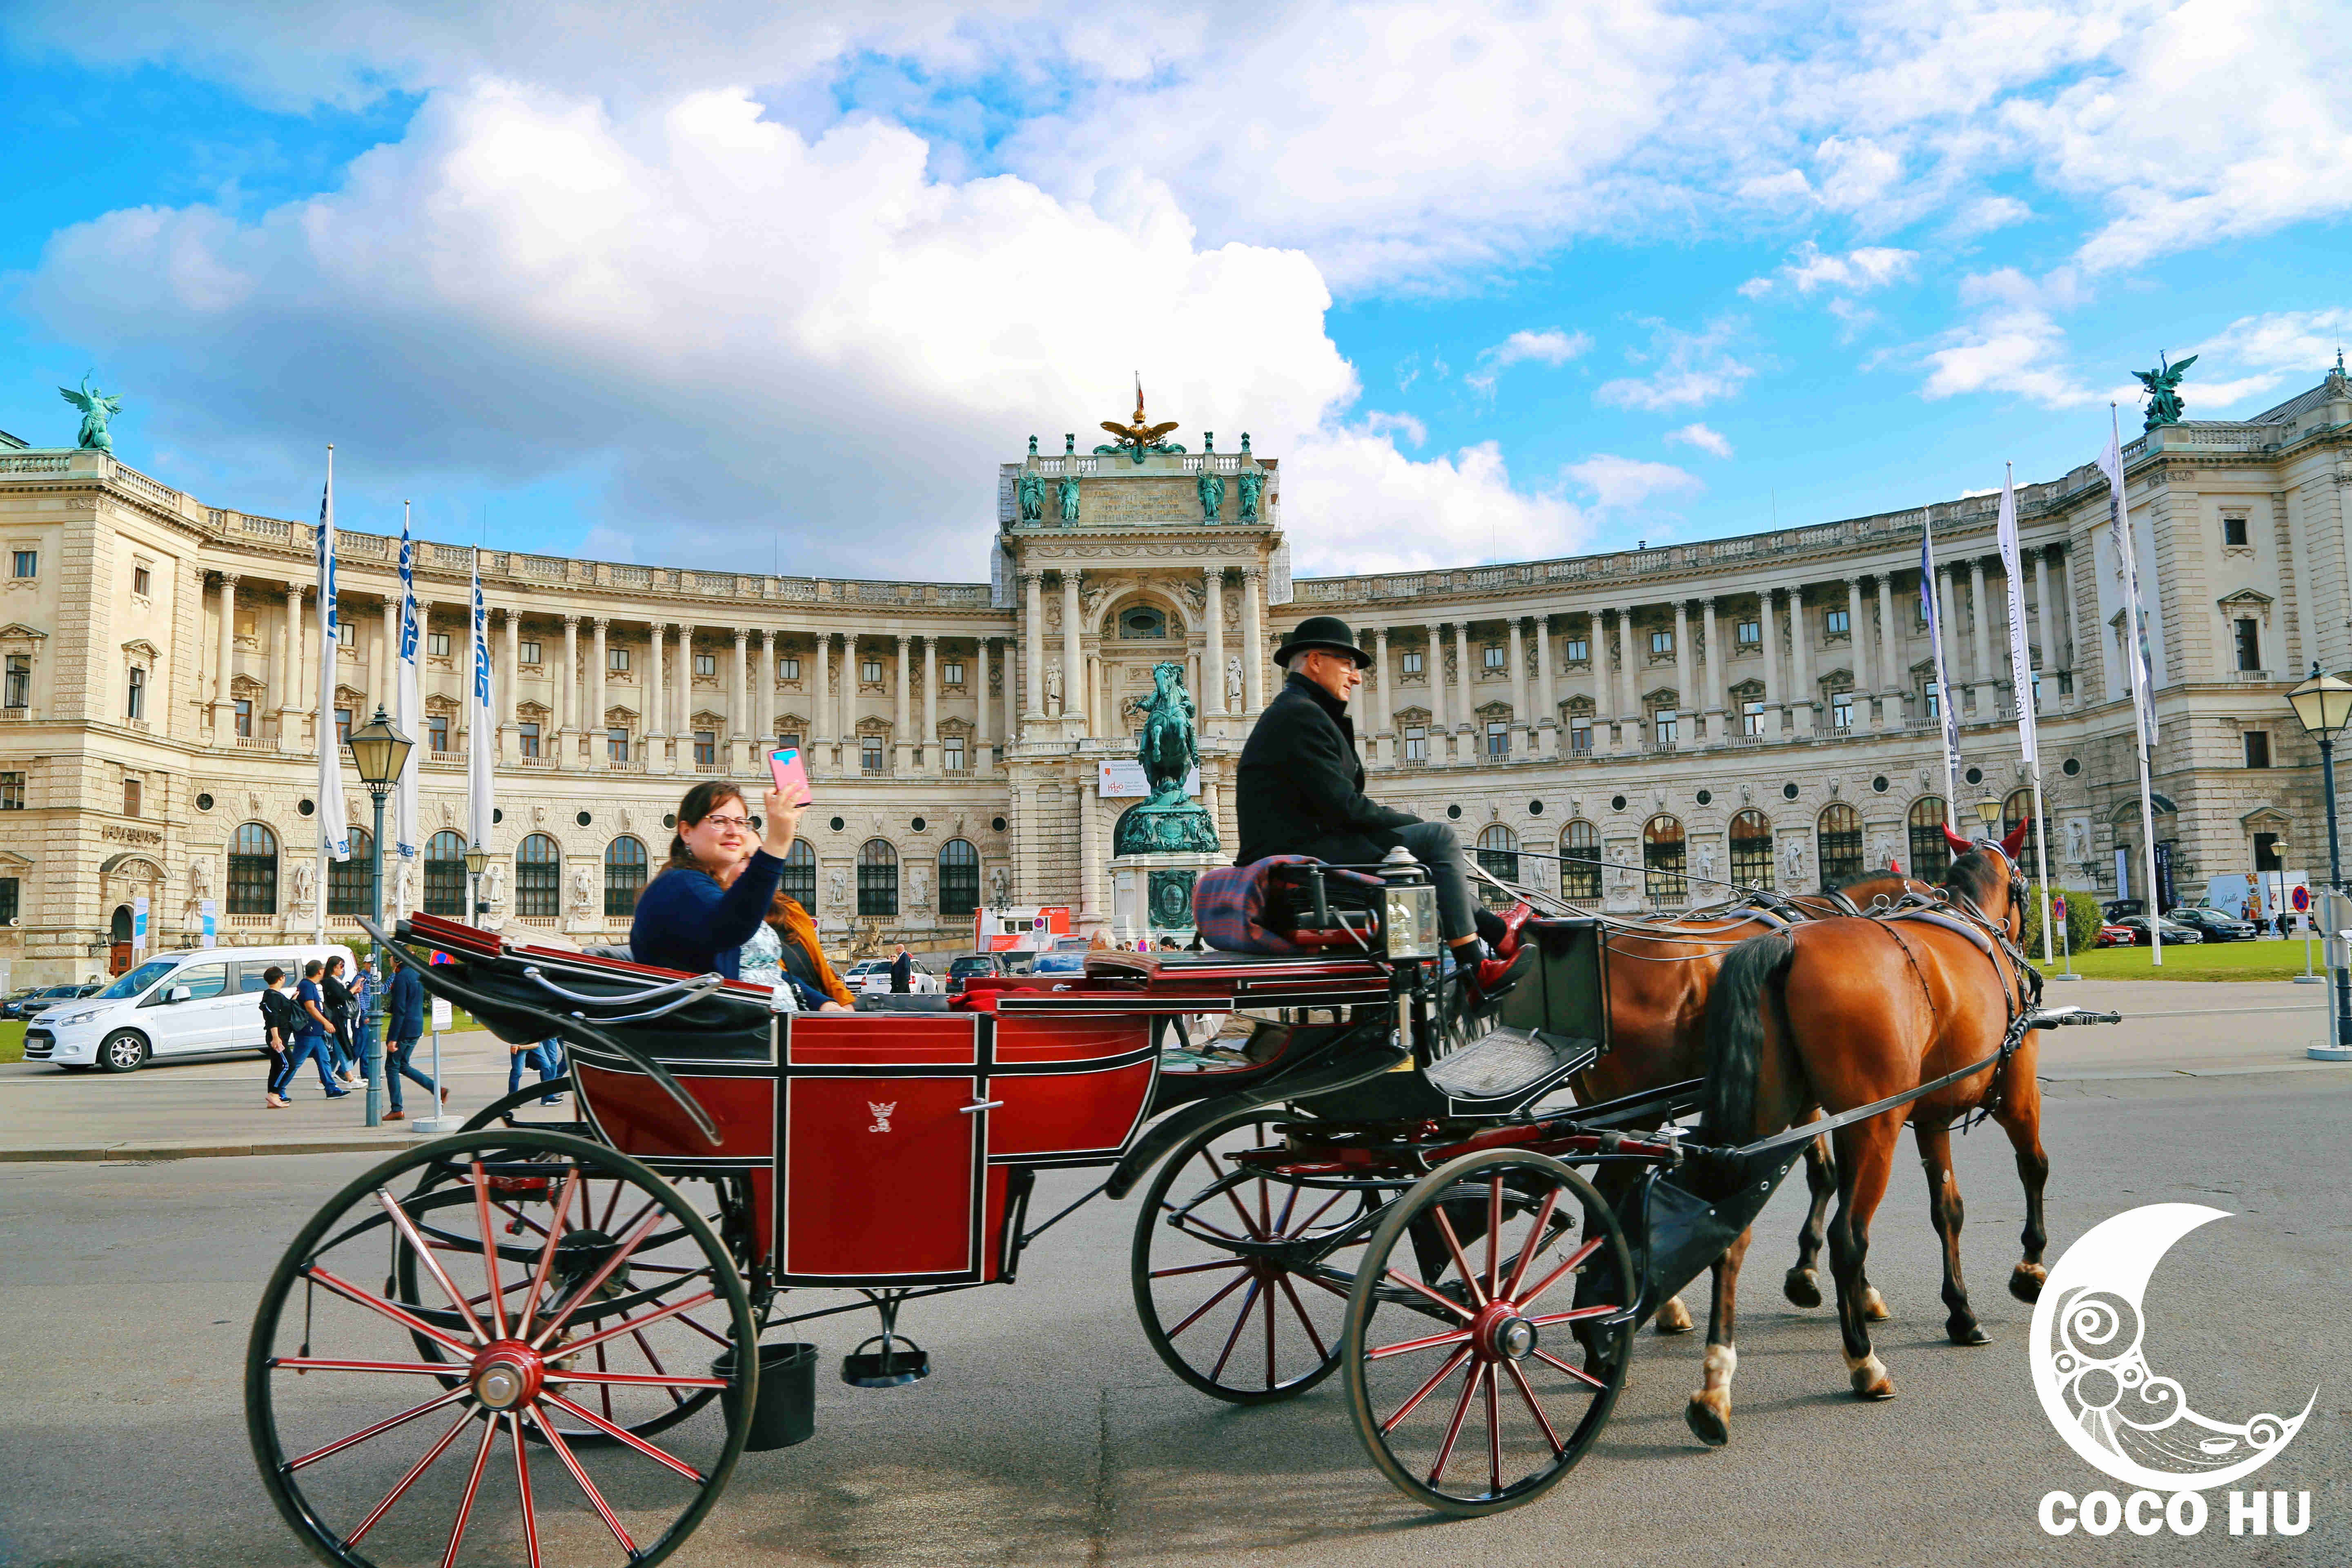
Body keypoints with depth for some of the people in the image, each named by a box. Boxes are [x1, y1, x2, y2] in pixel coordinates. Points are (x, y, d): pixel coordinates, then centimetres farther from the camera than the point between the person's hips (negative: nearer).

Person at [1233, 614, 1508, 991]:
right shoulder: (1300, 714, -12)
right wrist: (1411, 821, -4)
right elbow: (1343, 808, -18)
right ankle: (1474, 969, -8)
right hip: (1300, 856, -11)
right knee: (1438, 837, -11)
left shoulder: (1287, 712, 23)